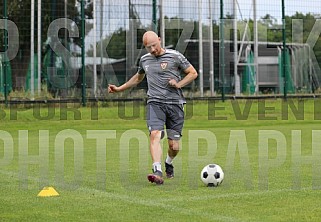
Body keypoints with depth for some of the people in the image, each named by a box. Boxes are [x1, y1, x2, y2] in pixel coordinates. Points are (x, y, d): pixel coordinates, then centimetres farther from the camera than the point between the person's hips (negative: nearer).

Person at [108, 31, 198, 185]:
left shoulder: (175, 56, 1)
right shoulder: (144, 60, 14)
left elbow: (193, 73, 7)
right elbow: (138, 78, 34)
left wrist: (179, 84, -8)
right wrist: (119, 89, 31)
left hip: (175, 103, -2)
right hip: (155, 103, 2)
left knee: (174, 146, 0)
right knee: (155, 135, -24)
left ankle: (168, 163, 33)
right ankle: (157, 172, -31)